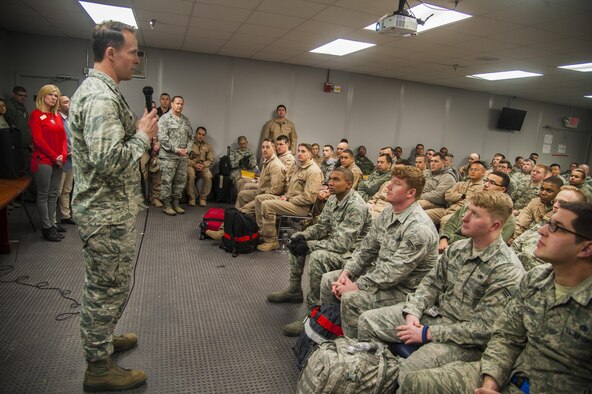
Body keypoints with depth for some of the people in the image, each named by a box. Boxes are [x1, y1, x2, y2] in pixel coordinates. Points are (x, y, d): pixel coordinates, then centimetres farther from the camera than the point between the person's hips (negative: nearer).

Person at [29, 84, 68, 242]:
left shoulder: (57, 116, 14)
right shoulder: (36, 114, -4)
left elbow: (63, 137, 13)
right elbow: (38, 140, -11)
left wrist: (63, 155, -2)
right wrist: (54, 157, -11)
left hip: (59, 161, 6)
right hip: (43, 160, -6)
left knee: (54, 194, 10)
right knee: (43, 195, 0)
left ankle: (52, 223, 18)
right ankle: (46, 228, 4)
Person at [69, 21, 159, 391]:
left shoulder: (97, 89, 14)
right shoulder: (102, 96, -21)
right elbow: (109, 161, -30)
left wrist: (139, 129, 7)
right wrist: (143, 135, -16)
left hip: (107, 208, 11)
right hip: (109, 213, -11)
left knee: (105, 286, 24)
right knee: (108, 289, 3)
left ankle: (102, 339, 43)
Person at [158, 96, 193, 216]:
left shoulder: (186, 120, 15)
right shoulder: (164, 118, -4)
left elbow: (190, 136, 16)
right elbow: (162, 137, -13)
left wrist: (187, 149, -1)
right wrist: (175, 149, -15)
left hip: (183, 156, 6)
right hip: (168, 156, -6)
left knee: (181, 181, 9)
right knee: (167, 181, -2)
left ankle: (176, 204, 20)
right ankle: (166, 205, 8)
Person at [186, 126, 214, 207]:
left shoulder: (208, 147, 13)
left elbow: (210, 160, 6)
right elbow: (185, 158, -5)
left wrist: (203, 165, -14)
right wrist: (194, 164, -19)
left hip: (203, 166, 2)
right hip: (191, 165, -2)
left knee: (208, 176, -30)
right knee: (190, 175, -35)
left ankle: (203, 198, -11)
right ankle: (191, 198, -17)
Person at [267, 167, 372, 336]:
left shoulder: (356, 206, -26)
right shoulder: (333, 199, 2)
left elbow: (342, 243, -31)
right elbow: (321, 226, 8)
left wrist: (309, 245, -26)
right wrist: (303, 235, -12)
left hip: (351, 251, -10)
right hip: (334, 242, 10)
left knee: (317, 257, -35)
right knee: (297, 241, 13)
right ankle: (294, 290, 24)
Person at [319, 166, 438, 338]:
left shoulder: (419, 228, -26)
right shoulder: (388, 212, 2)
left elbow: (393, 272, -27)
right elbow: (366, 247, 6)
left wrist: (356, 286, -22)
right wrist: (346, 273, -6)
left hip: (404, 289, -9)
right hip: (377, 273, 9)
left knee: (351, 299, -29)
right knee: (328, 279, 3)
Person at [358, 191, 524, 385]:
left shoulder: (508, 270, -20)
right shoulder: (457, 248, 1)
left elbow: (483, 329, -22)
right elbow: (430, 284, 8)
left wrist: (427, 334, -20)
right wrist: (413, 313, -10)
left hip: (465, 340, -7)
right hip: (434, 313, 7)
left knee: (409, 370, -30)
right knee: (367, 321, 1)